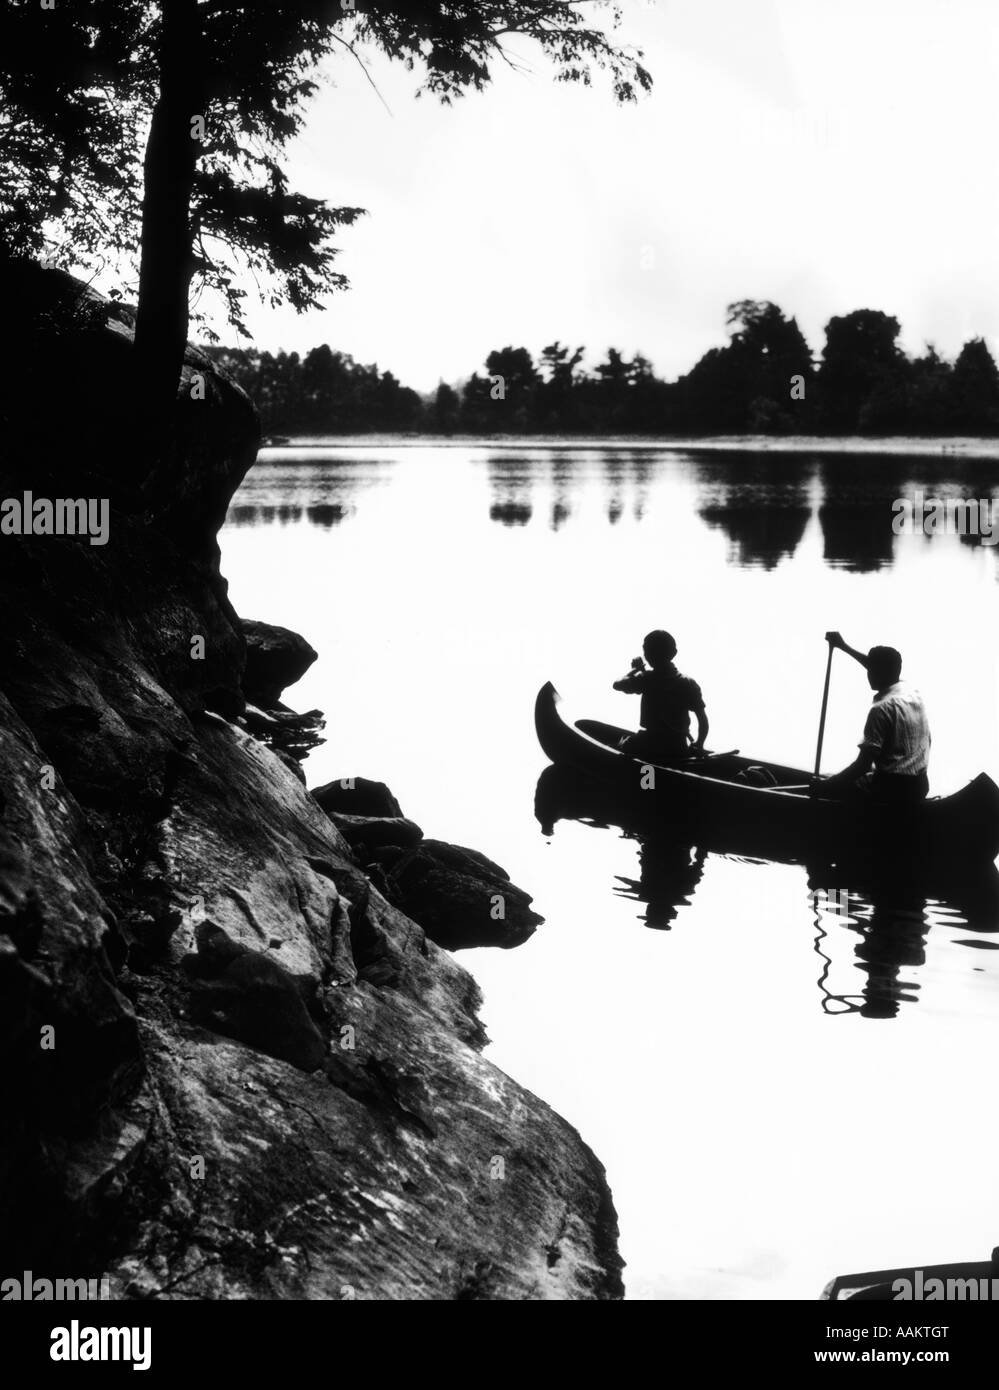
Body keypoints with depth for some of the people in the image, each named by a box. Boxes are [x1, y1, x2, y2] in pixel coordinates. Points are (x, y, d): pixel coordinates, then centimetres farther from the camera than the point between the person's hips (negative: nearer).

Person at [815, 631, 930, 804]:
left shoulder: (881, 709, -18)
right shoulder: (913, 693, 7)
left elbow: (863, 764, -20)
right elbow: (883, 669, 27)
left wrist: (826, 784, -11)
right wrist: (843, 646, 34)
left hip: (894, 788, -9)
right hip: (919, 785, 9)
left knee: (826, 789, 4)